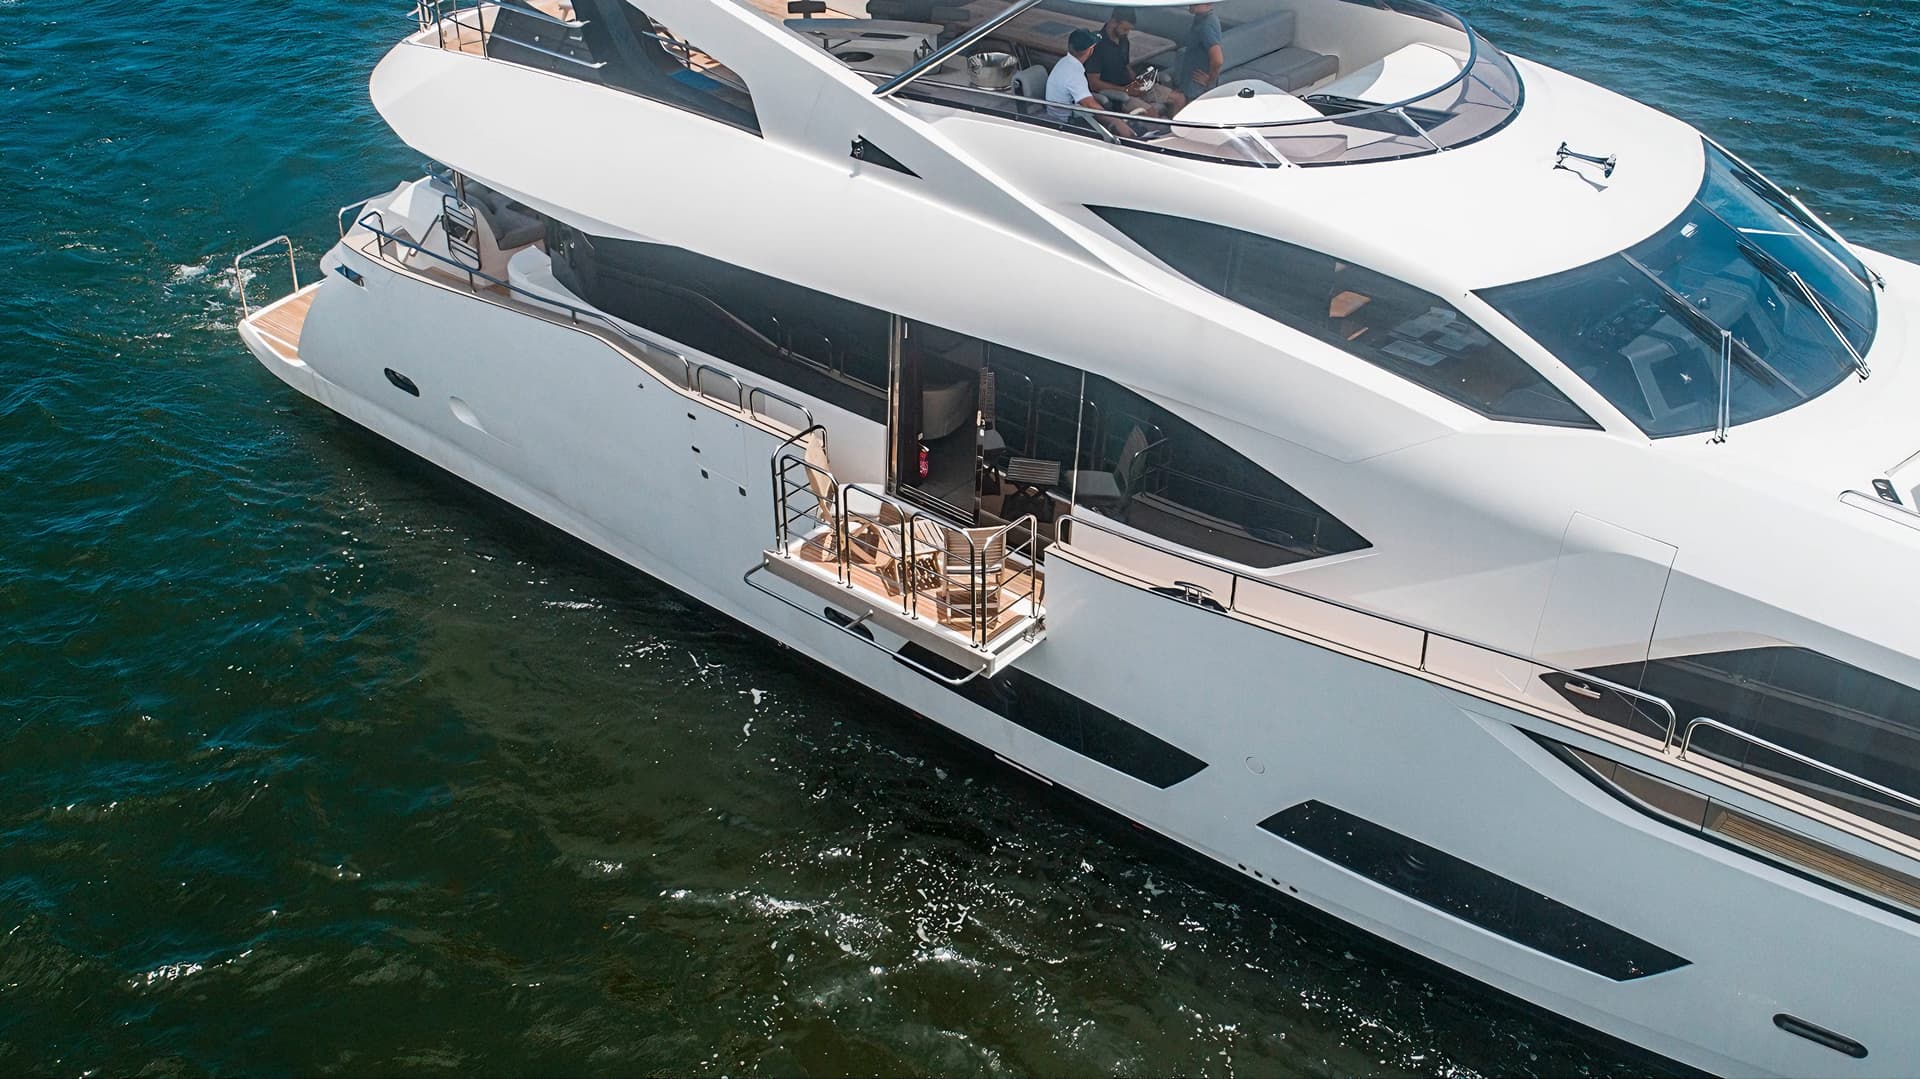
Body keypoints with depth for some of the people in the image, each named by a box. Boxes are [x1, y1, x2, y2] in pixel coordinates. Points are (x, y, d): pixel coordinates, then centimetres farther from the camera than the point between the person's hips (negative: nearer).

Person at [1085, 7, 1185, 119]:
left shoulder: (1124, 40, 10)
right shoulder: (1098, 44, -16)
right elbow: (1094, 83, -18)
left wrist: (1138, 81, 1)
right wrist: (1125, 90, -20)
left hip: (1129, 86, 9)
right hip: (1112, 92, -9)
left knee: (1180, 98, -1)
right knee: (1151, 113, -33)